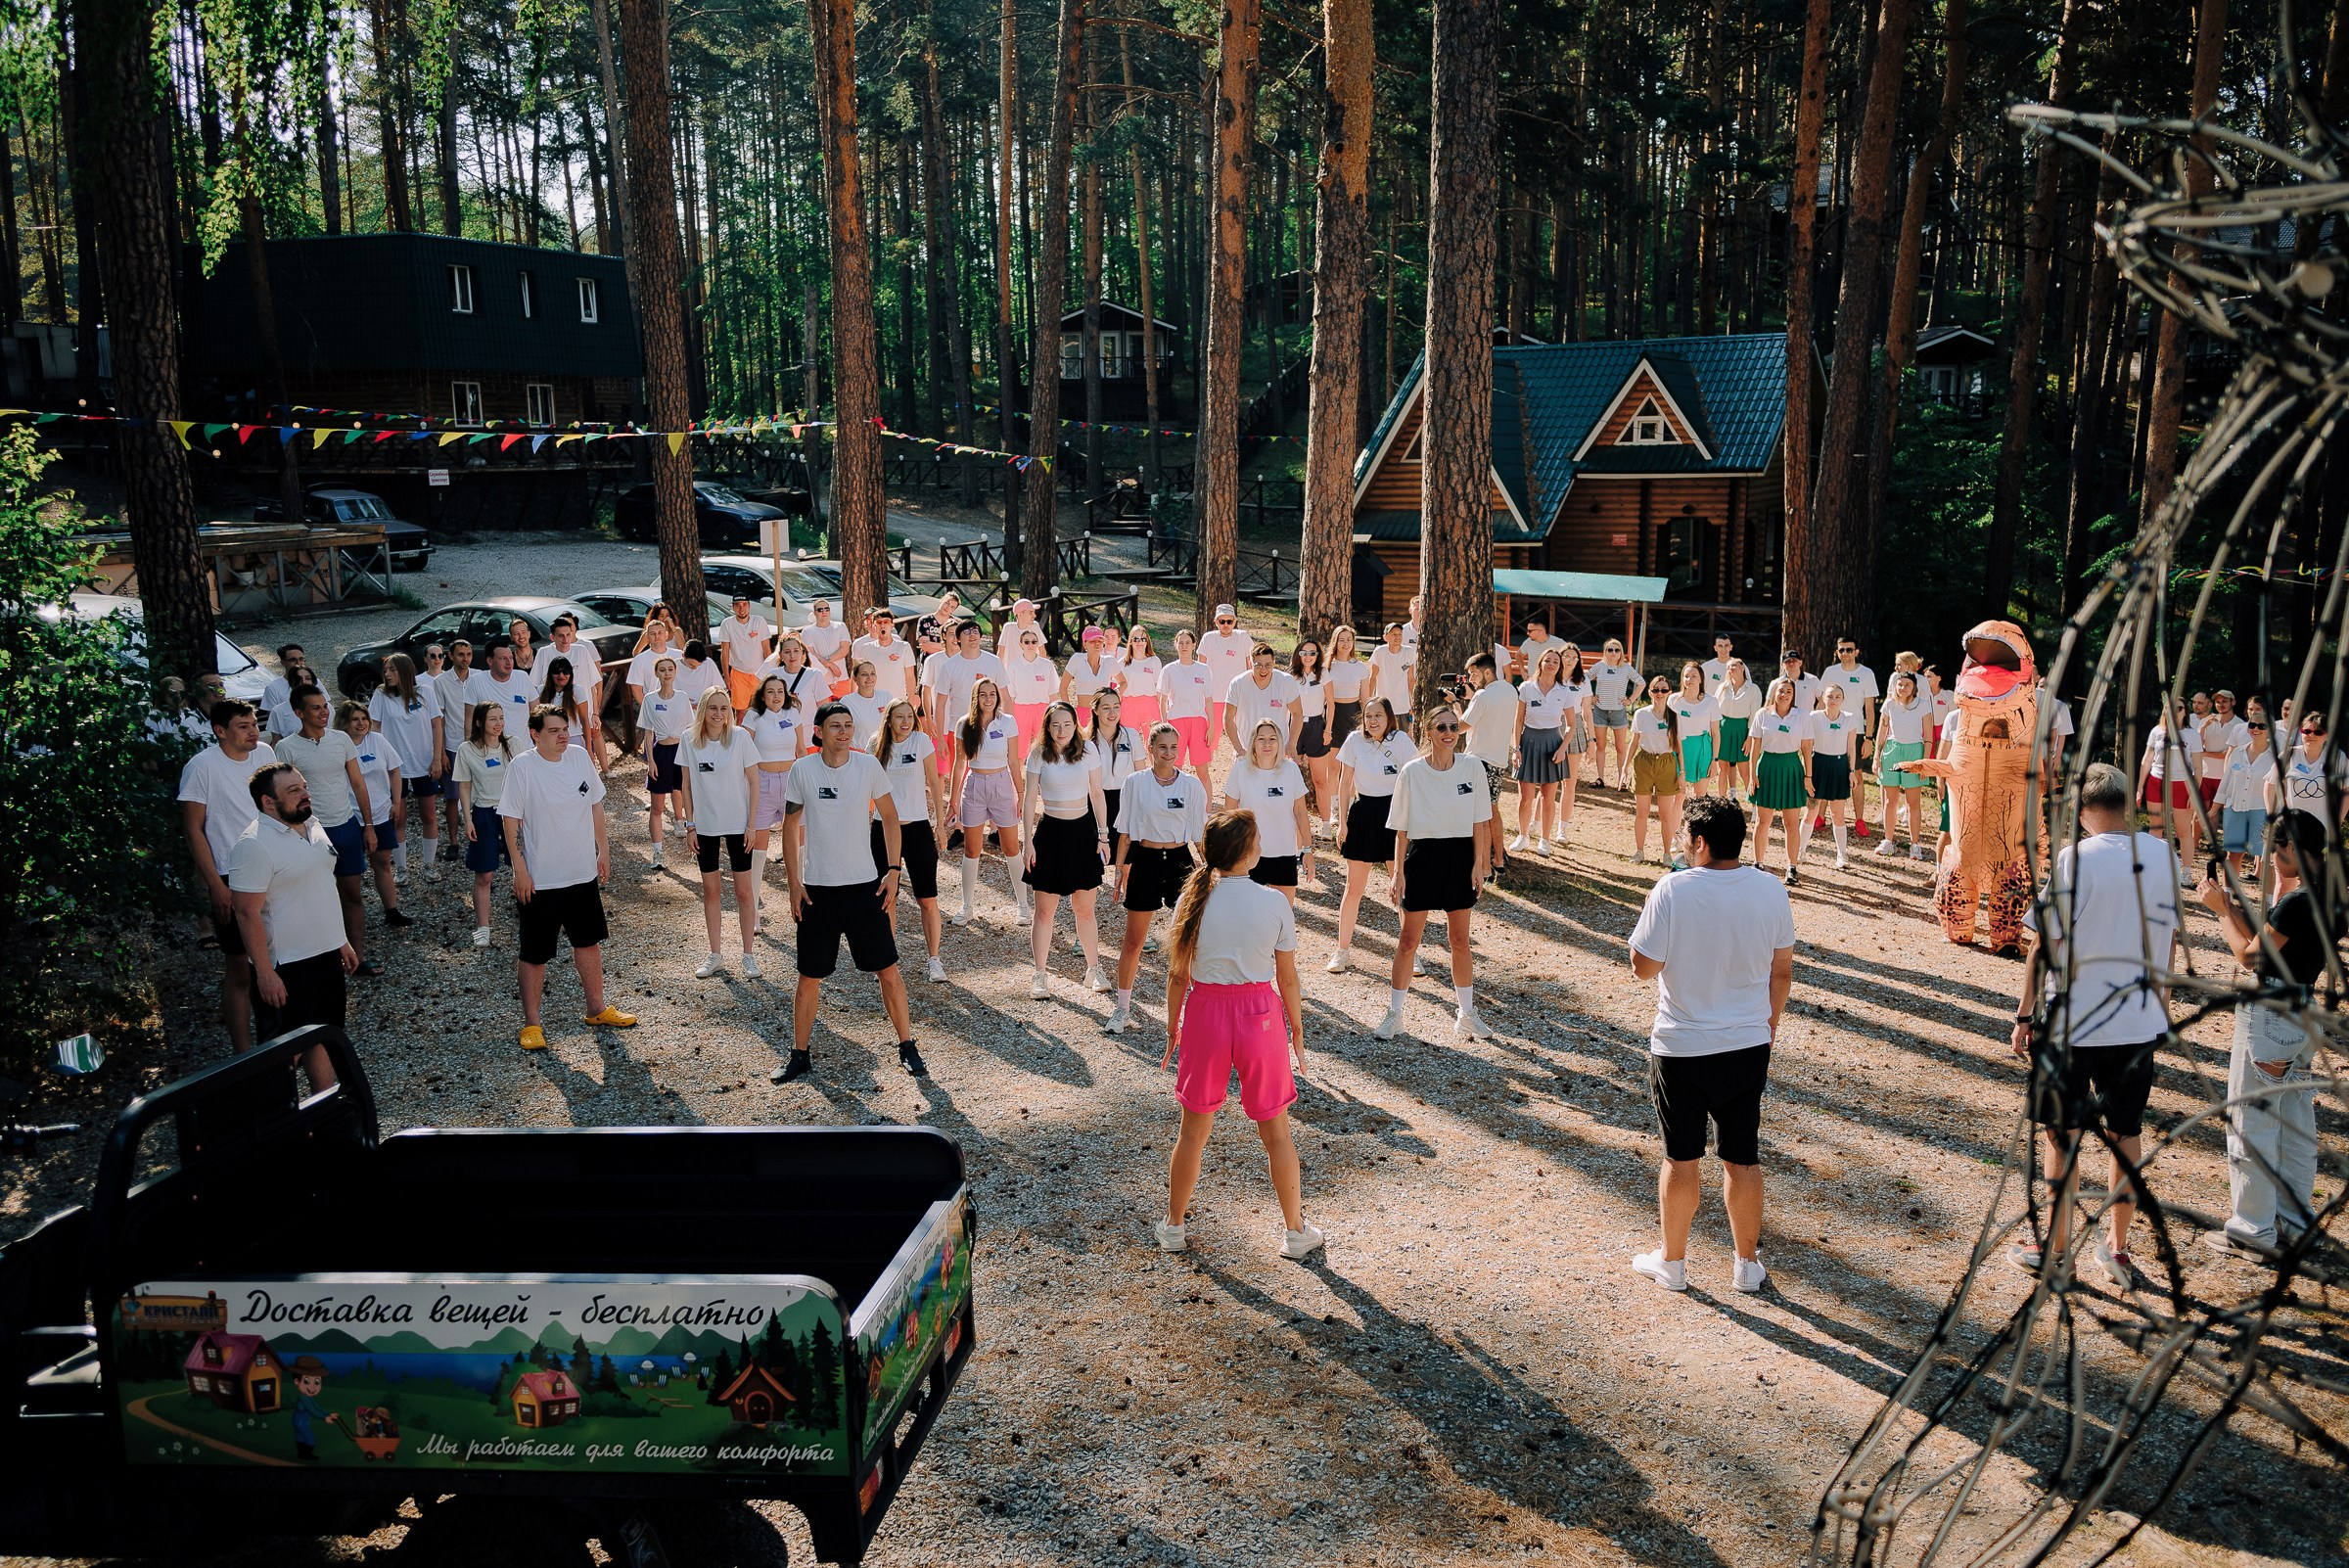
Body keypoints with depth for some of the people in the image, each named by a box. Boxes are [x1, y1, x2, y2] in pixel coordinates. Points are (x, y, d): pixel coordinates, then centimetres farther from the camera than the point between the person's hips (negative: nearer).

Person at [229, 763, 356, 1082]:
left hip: (326, 956, 8)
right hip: (285, 968, -8)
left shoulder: (311, 824, 6)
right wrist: (264, 972, -21)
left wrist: (341, 941, 19)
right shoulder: (254, 845, -20)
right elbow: (248, 913, -21)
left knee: (323, 1038, 19)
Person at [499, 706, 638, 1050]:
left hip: (583, 874, 6)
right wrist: (519, 869, -15)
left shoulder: (579, 757, -1)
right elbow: (510, 819, -13)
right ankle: (531, 1023, 19)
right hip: (540, 880, -6)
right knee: (533, 954, 5)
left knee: (589, 942, 19)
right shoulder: (522, 767, -16)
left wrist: (603, 848, 11)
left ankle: (597, 1009, 35)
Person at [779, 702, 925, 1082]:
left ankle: (907, 1048, 16)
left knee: (888, 970, 3)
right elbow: (790, 827, 4)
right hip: (816, 888, 0)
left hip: (865, 884, 0)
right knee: (809, 977, 7)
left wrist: (893, 870, -3)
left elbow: (889, 817, 5)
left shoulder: (868, 765, -4)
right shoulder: (803, 770, -4)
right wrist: (794, 884, -1)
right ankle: (800, 1055, 21)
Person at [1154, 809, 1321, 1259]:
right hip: (1260, 1013, -1)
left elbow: (1177, 974, -2)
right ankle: (1296, 1232, 25)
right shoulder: (1275, 903, -11)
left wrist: (1173, 1029, 11)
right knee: (1276, 1131, 13)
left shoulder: (1192, 901, -8)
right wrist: (1297, 1032, 10)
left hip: (1206, 1012, 1)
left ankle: (1174, 1226, 29)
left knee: (1194, 1129, 16)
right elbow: (1288, 979, -3)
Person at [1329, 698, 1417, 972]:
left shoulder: (1400, 740, -7)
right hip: (1363, 813, 1)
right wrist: (1343, 821, 2)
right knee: (1354, 888, 5)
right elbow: (1345, 783, 4)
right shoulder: (1355, 740, -4)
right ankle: (1343, 950, 17)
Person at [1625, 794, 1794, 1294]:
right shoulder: (1771, 890, -6)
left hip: (1681, 1049, -3)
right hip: (1749, 1046, 3)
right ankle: (1747, 1264, 26)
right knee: (1743, 1159, 14)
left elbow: (1643, 967, -14)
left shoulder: (1672, 891, -19)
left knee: (1682, 1159, 10)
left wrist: (1650, 910, 1)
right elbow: (1782, 970, 3)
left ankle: (1671, 1261, 24)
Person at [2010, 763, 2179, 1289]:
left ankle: (2055, 1252, 17)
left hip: (2072, 1023, -5)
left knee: (2063, 1136, 7)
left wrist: (2025, 1015, -5)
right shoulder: (2163, 855, -1)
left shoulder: (2076, 859, -17)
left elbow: (2045, 947, -14)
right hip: (2141, 1021, 5)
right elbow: (2168, 938, 11)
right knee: (2127, 1133, 16)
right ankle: (2118, 1247, 27)